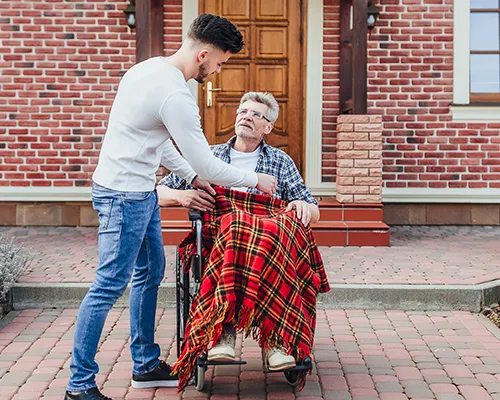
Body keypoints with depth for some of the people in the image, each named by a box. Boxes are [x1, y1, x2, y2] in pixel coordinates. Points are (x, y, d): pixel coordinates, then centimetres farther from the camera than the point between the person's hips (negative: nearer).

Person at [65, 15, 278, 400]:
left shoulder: (151, 67, 8)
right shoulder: (175, 95, -24)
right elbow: (207, 164, -18)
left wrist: (192, 175, 18)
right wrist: (256, 179, -4)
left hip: (140, 191, 11)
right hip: (124, 194, -11)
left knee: (150, 273, 17)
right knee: (110, 285, -5)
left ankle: (146, 365, 28)